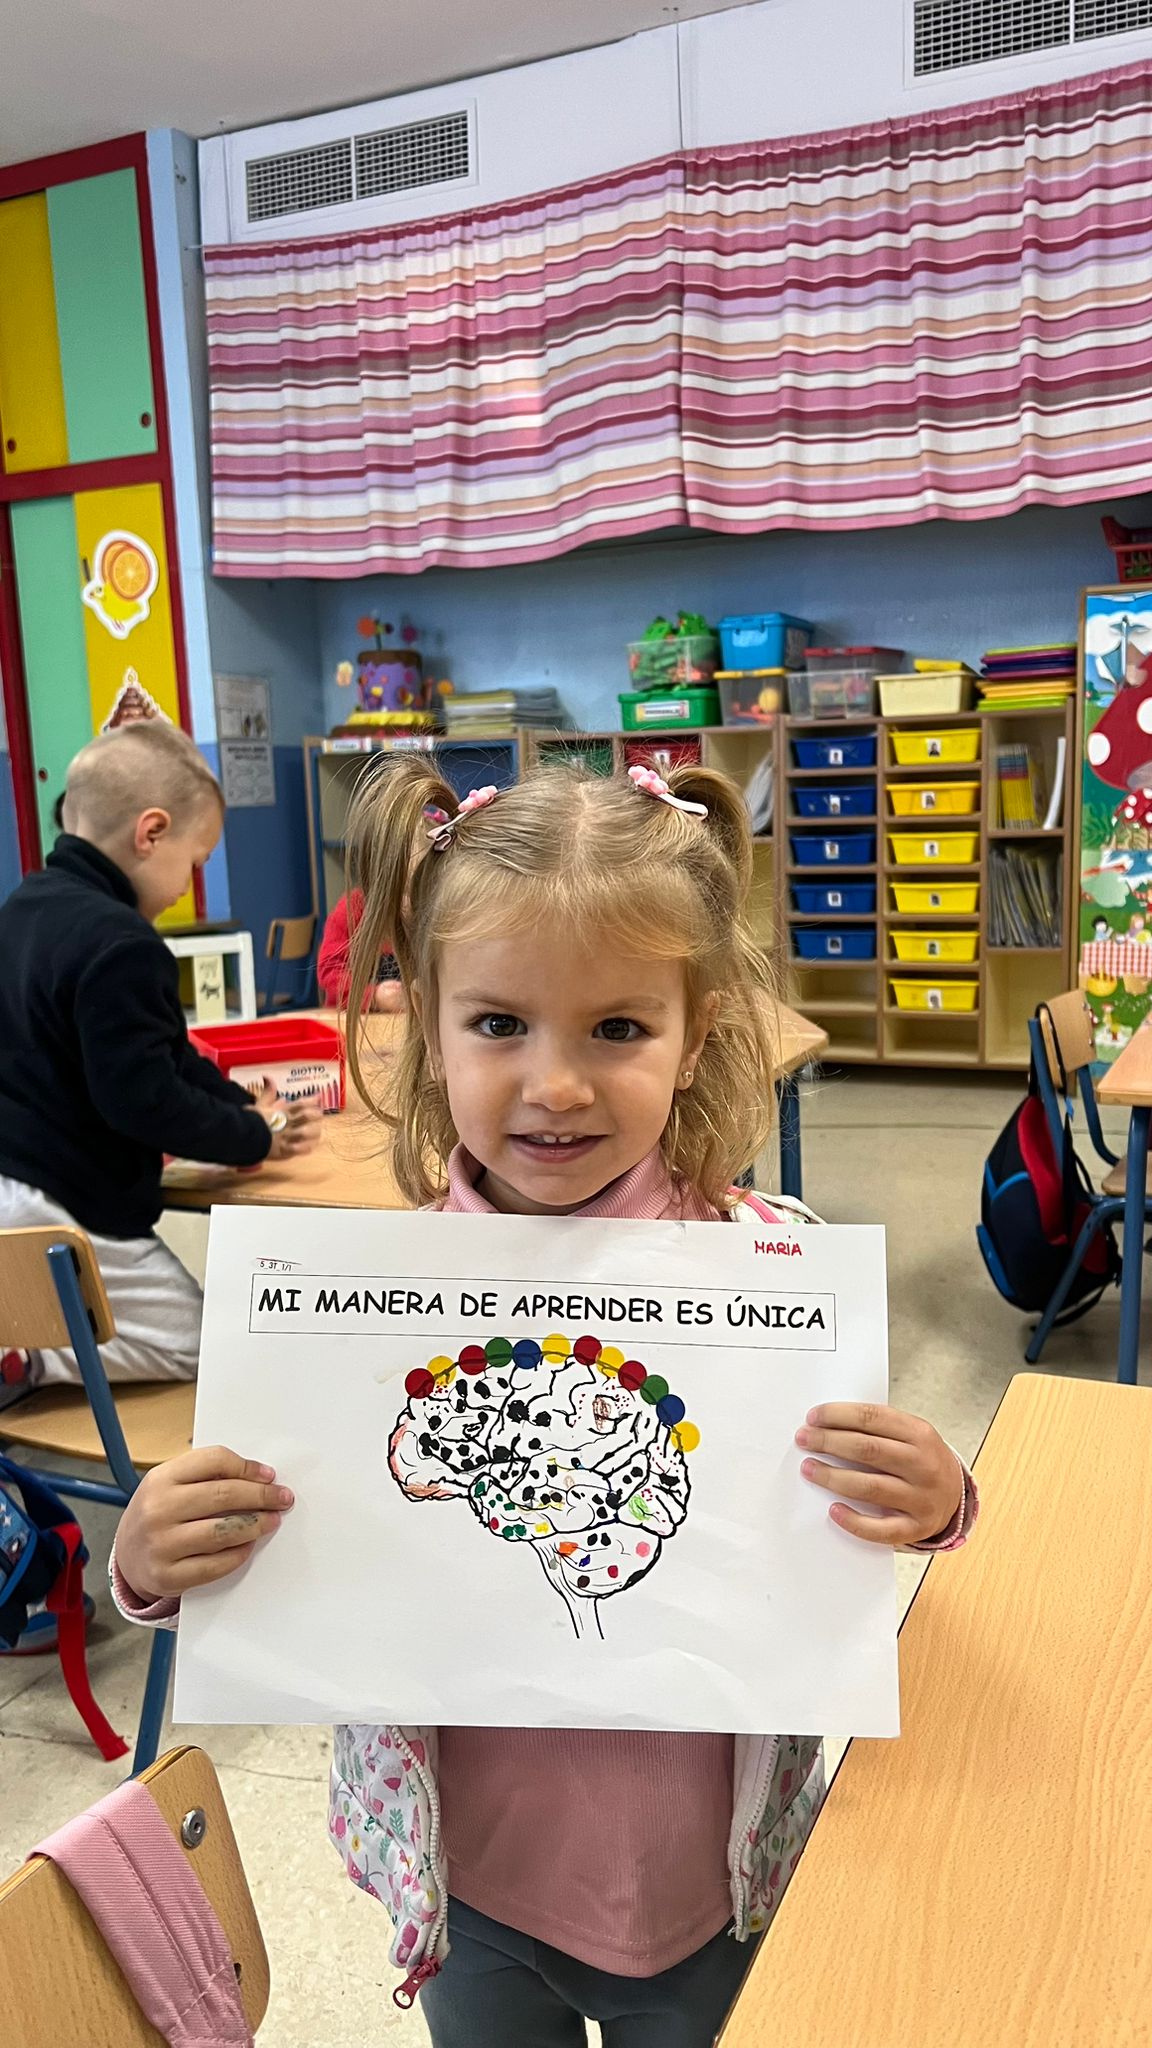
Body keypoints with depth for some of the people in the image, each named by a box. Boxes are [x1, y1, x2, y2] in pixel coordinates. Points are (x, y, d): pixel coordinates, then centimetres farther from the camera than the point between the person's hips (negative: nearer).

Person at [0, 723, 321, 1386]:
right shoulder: (118, 945, -23)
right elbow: (143, 1100, -23)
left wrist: (242, 1107, 9)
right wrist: (255, 1138, -8)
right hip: (63, 1212, -9)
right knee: (194, 1344, 7)